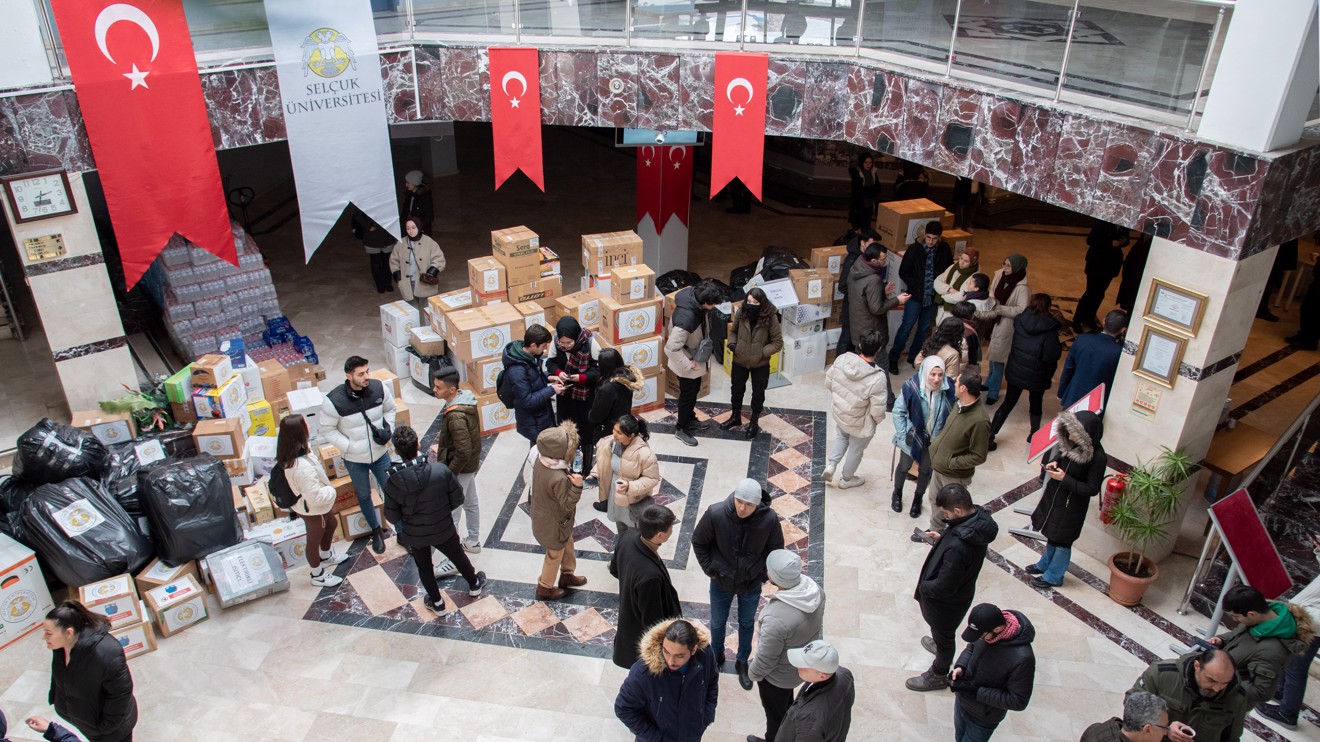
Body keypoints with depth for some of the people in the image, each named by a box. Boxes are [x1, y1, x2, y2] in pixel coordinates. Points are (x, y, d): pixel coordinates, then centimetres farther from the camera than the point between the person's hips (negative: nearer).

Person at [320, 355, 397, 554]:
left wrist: (388, 429, -11)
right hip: (354, 460, -1)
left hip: (381, 454, 1)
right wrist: (348, 446, -19)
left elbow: (389, 409, 3)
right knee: (364, 495, 19)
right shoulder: (334, 400, -26)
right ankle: (376, 530, 42)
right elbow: (326, 429, -13)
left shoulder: (379, 388, -18)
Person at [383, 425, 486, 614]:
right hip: (443, 529, 0)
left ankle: (437, 603, 44)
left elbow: (392, 517, -12)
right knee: (458, 556, 28)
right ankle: (474, 584, 52)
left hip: (414, 535, 0)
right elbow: (458, 499, -14)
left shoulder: (392, 483, -24)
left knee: (424, 568, 26)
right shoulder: (441, 471, -27)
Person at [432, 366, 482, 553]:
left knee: (450, 513, 3)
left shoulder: (456, 416, -33)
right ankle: (473, 542, 40)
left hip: (461, 468, -10)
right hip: (470, 464, 10)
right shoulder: (466, 398, -4)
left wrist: (448, 475, -19)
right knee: (470, 503, 23)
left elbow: (463, 453, -31)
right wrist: (443, 445, 20)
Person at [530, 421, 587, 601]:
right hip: (554, 522, -8)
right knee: (555, 555, 20)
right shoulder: (559, 478, -40)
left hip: (543, 514, 8)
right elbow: (567, 504, -26)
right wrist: (576, 487, -38)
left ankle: (567, 575, 52)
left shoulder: (540, 460, -15)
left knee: (568, 545, 30)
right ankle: (545, 587, 42)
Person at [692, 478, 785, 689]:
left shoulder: (769, 519, -28)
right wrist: (710, 570, -8)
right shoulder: (715, 514, -30)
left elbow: (776, 550, -6)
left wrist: (763, 575, -4)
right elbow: (698, 542, -10)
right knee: (718, 622, 23)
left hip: (751, 584, 0)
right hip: (721, 581, 0)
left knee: (747, 624, 24)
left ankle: (742, 662, 49)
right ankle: (717, 656, 52)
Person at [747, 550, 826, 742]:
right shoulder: (814, 589, -23)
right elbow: (817, 622, -1)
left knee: (775, 712, 24)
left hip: (779, 675, -7)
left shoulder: (776, 618, -44)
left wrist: (753, 673, -5)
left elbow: (765, 660, -27)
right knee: (786, 704, 34)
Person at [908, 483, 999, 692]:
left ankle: (939, 675, 46)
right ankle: (939, 643, 65)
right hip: (961, 592, 7)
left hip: (947, 602, -7)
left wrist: (923, 586, -14)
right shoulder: (979, 517, -18)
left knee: (943, 636, 21)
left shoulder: (957, 547, -44)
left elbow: (944, 587, -32)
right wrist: (942, 538, -4)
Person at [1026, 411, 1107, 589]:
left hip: (1071, 506, -6)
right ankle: (1045, 564, 48)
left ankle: (1053, 576, 33)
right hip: (1053, 497, 6)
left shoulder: (1098, 457, -26)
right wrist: (1053, 464, -12)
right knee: (1051, 535, 25)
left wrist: (1064, 478, -26)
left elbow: (1092, 489, -21)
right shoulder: (1069, 443, -9)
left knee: (1062, 541, 13)